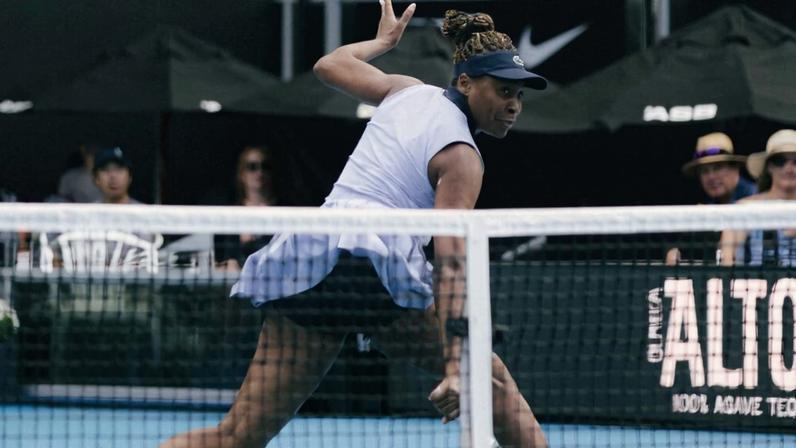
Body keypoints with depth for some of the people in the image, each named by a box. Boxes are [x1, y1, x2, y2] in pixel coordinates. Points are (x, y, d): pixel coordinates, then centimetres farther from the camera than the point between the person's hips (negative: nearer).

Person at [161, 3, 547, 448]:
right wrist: (455, 366, -18)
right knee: (491, 377, 11)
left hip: (301, 262, 7)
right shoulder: (460, 159, -1)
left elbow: (329, 64, 35)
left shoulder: (409, 92, 18)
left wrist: (383, 40, 55)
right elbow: (450, 265, -11)